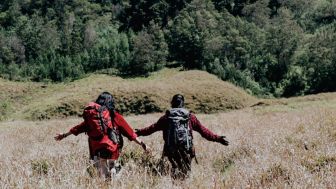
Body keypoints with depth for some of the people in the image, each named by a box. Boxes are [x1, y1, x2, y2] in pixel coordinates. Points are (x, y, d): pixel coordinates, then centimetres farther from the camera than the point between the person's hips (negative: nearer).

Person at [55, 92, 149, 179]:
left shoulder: (91, 115, 8)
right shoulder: (115, 116, -3)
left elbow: (79, 127, 20)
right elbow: (129, 132, -2)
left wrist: (64, 135, 34)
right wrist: (142, 144, 3)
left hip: (96, 152, 4)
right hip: (111, 152, -4)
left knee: (102, 177, 13)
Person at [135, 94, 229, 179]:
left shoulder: (166, 117, 6)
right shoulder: (190, 117, 5)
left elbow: (152, 128, 12)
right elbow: (203, 131, 5)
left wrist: (139, 132, 27)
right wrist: (217, 138, 13)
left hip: (171, 150, 1)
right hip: (186, 150, -1)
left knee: (175, 168, 14)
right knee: (185, 171, 5)